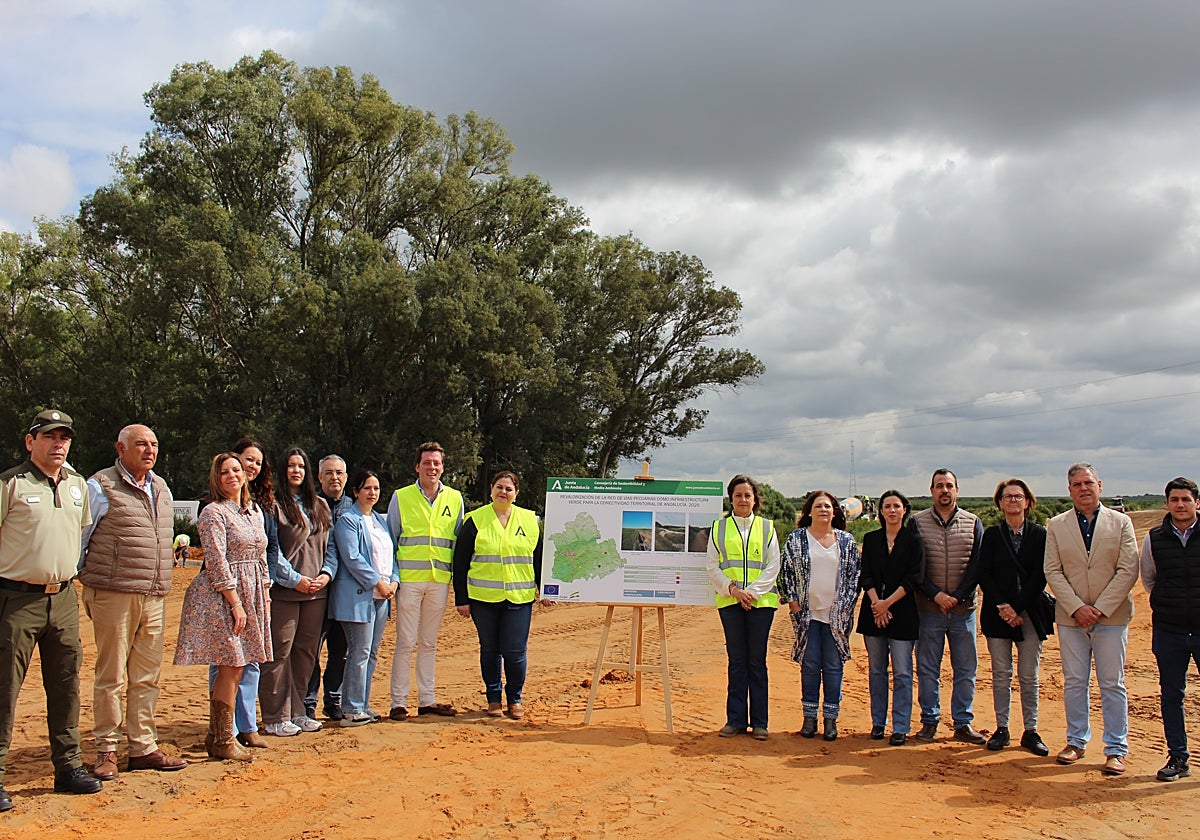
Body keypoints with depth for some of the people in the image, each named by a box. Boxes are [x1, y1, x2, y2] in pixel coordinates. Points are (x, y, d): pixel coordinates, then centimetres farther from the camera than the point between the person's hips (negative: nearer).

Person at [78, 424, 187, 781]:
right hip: (113, 595, -6)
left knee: (147, 677, 9)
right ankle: (106, 751, 9)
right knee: (111, 676, 0)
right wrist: (88, 580, 1)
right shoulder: (101, 487, -5)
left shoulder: (161, 488, 16)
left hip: (154, 597, 6)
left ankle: (143, 748, 17)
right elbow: (77, 538, -2)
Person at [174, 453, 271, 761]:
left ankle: (215, 735, 18)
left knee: (231, 669, 10)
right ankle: (223, 741, 2)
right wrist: (236, 603, -17)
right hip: (222, 597, -7)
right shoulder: (213, 513, -9)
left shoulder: (254, 510, 15)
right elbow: (217, 563, -14)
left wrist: (265, 596, 13)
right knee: (232, 668, -7)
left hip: (251, 597, 8)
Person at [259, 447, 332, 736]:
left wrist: (326, 574, 1)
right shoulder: (274, 504, -3)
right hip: (284, 591, -6)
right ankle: (275, 718, 3)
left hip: (316, 590, 6)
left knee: (306, 652, 10)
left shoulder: (320, 506, 17)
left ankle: (296, 711, 19)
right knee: (280, 653, -3)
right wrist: (294, 579, -12)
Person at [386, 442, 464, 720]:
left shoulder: (454, 499, 10)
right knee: (405, 642, -1)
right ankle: (399, 702, 6)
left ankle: (427, 699, 18)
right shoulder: (401, 497, 3)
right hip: (409, 578, -3)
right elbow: (390, 539, 6)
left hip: (440, 580, 3)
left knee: (429, 643, 11)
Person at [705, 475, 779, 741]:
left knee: (757, 661, 2)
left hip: (761, 601, 0)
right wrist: (732, 589, -10)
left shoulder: (767, 528, 8)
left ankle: (759, 722, 9)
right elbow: (713, 567, 5)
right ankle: (736, 719, 11)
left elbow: (773, 566, 2)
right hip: (729, 601, 0)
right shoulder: (719, 528, 9)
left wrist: (752, 591, -10)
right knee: (736, 661, 3)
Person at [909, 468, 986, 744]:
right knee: (927, 669, 4)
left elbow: (977, 565, 1)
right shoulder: (917, 522, 2)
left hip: (963, 608, 1)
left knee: (966, 669, 6)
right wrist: (936, 594, -11)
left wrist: (957, 597, -9)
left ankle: (963, 723, 15)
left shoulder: (973, 523, 6)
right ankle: (929, 721, 14)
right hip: (928, 608, -1)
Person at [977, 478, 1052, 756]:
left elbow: (1040, 576, -4)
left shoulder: (1040, 535, 2)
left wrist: (1017, 607, -11)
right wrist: (1002, 606, -11)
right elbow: (984, 575, 0)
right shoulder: (992, 535, 5)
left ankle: (1030, 731, 11)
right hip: (997, 615, 1)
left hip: (1030, 613, -1)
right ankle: (1002, 729, 11)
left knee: (1029, 676, 3)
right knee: (1001, 675, 4)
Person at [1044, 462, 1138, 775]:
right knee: (1074, 683, 8)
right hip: (1071, 617, 2)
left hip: (1111, 617, -1)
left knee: (1112, 684, 2)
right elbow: (1052, 572, 0)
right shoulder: (1056, 525, 5)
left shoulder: (1121, 522, 2)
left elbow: (1128, 570, -5)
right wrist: (1077, 607, -12)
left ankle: (1116, 749, 9)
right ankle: (1076, 741, 20)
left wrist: (1100, 608, -13)